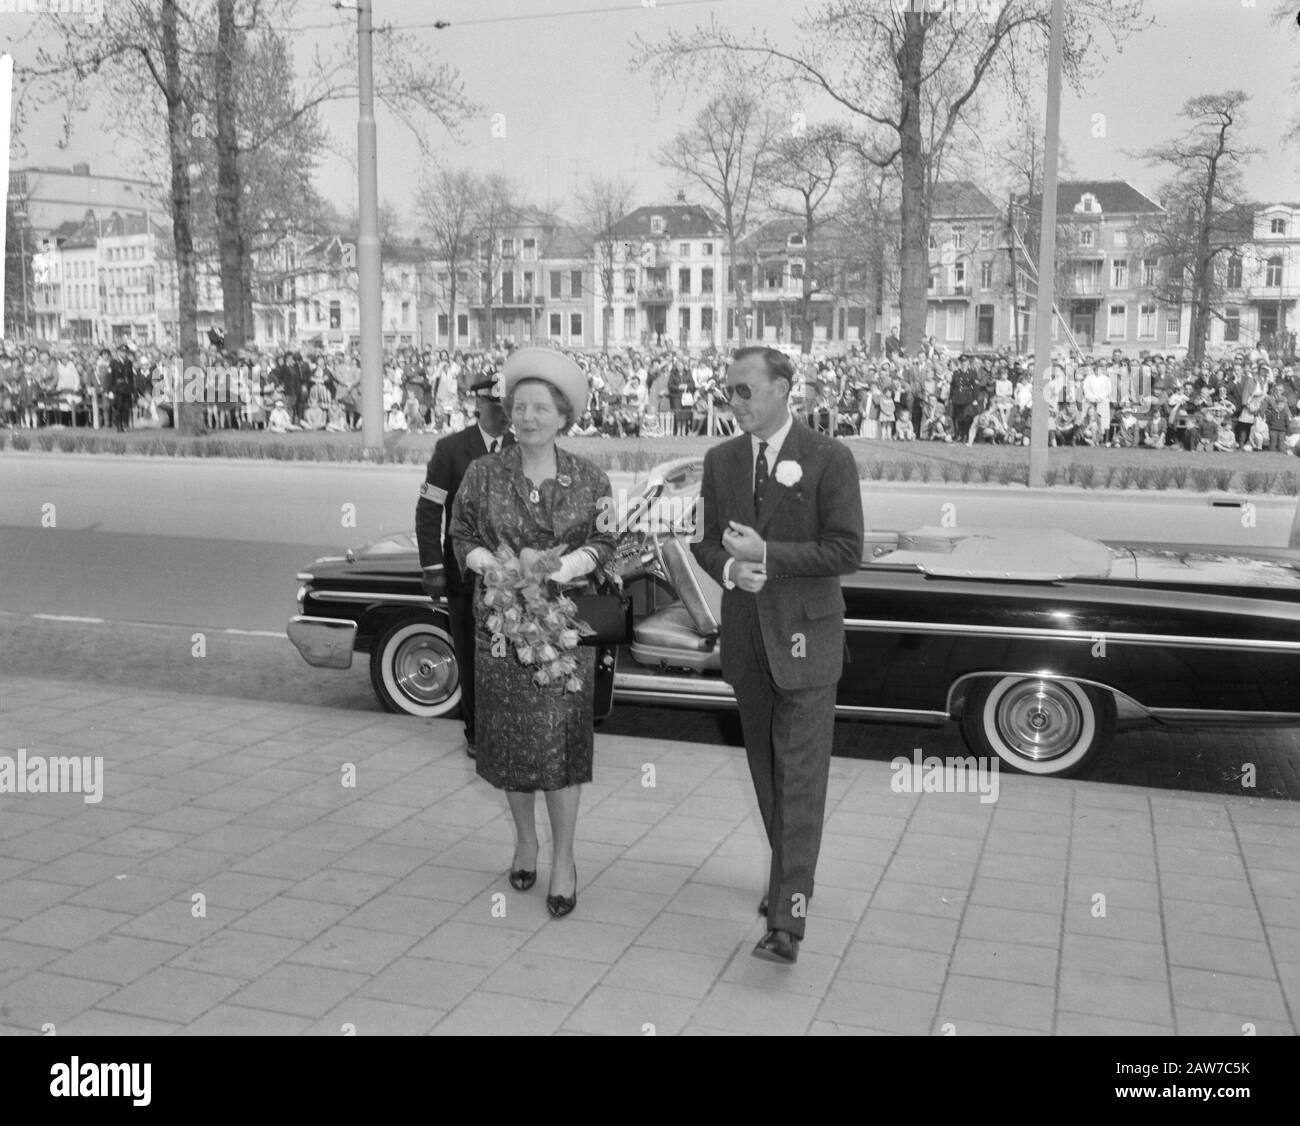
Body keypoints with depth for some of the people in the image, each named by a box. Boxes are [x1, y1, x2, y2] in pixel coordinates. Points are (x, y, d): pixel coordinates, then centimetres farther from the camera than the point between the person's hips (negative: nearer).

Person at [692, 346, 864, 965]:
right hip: (745, 635, 5)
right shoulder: (720, 460, 7)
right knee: (766, 769, 15)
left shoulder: (829, 459, -9)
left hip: (804, 635, -5)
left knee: (801, 775, -7)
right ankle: (789, 876, 33)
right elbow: (707, 543, 11)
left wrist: (766, 554, -19)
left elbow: (846, 552, -12)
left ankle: (788, 919, -9)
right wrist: (730, 568, -12)